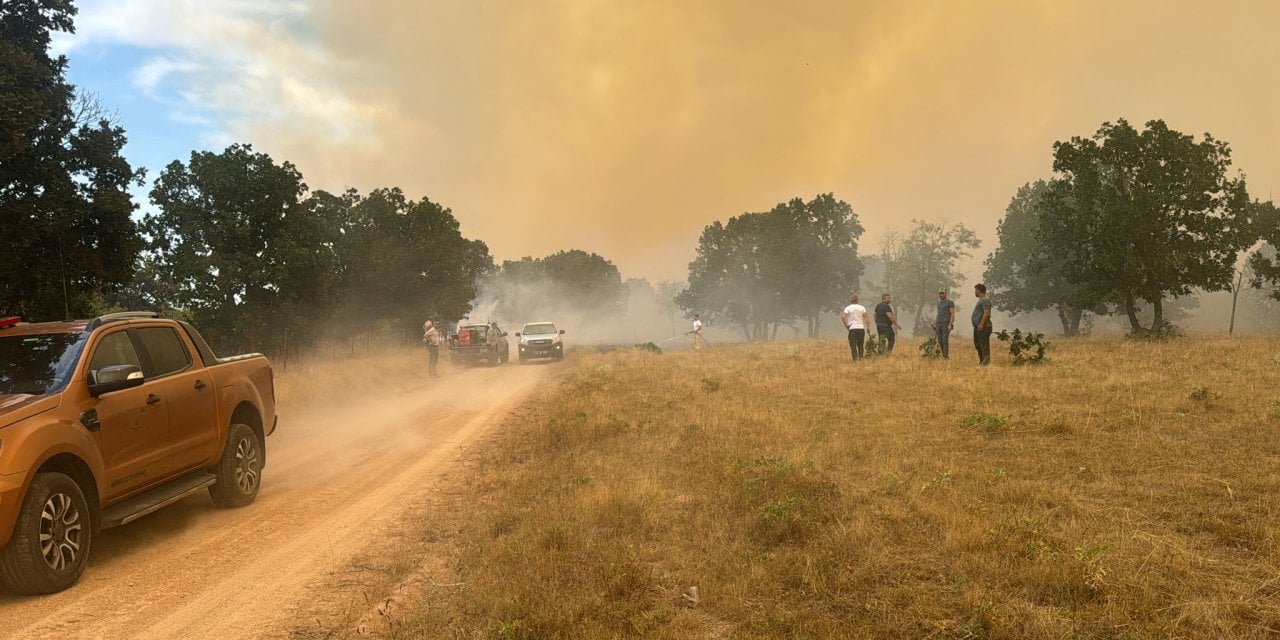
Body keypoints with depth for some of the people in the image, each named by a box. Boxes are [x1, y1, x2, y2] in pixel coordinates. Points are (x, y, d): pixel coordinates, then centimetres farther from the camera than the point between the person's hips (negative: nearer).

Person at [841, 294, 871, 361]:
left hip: (852, 329, -3)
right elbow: (866, 319, 2)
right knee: (861, 345, 14)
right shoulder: (862, 308, 8)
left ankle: (855, 359, -13)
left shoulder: (848, 308, 1)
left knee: (853, 346, -2)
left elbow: (843, 317, -13)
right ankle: (861, 358, 17)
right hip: (861, 328, 3)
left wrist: (846, 326, -4)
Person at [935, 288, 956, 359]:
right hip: (939, 324, 6)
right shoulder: (939, 303, 18)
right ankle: (943, 355, 13)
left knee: (945, 340, -11)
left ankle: (946, 357, -8)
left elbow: (952, 314, -8)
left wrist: (950, 324, -17)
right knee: (940, 341, 4)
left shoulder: (950, 302, -2)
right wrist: (935, 324, 14)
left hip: (946, 324, -6)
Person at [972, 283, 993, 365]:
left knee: (984, 346, -9)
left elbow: (986, 313, -22)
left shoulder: (985, 300, -12)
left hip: (983, 327, -11)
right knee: (977, 345, 16)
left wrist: (981, 324, -28)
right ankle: (981, 362, 23)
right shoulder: (980, 300, 20)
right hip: (977, 327, 11)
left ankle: (986, 363, -9)